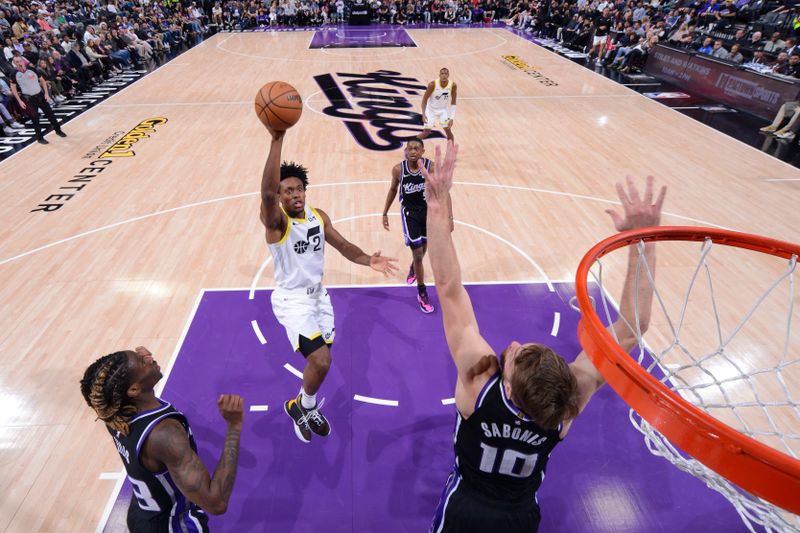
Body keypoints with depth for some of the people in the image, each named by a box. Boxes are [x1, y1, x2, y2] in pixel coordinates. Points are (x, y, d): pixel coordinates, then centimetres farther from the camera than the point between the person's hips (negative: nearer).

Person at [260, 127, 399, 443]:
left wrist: (368, 260, -15)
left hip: (318, 294, 7)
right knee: (321, 361, -17)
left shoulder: (318, 216, 0)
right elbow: (267, 192, -42)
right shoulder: (275, 221, -21)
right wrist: (277, 140, -49)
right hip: (292, 300, -6)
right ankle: (304, 406, 16)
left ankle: (304, 407, 44)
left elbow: (342, 245, 5)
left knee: (318, 358, 17)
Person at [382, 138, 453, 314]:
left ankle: (413, 268, 56)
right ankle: (422, 294, 11)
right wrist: (385, 213, 6)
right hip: (409, 212, -1)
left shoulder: (431, 167, -19)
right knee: (417, 253, -5)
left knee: (423, 248, 20)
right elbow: (393, 189, 3)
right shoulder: (398, 169, -15)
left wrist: (449, 217, -11)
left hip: (428, 210, 1)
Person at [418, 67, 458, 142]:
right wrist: (423, 114, -26)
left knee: (448, 130, -8)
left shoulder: (453, 85, -19)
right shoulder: (433, 84, -26)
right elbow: (424, 99, -16)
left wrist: (452, 118, -17)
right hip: (431, 109, -2)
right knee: (426, 132, -6)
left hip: (444, 109, 2)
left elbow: (453, 103, -9)